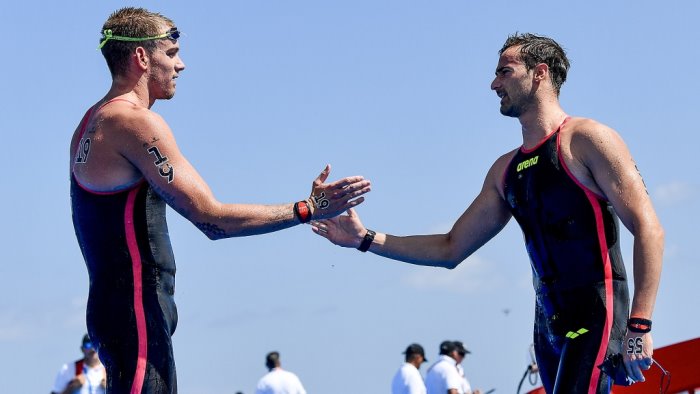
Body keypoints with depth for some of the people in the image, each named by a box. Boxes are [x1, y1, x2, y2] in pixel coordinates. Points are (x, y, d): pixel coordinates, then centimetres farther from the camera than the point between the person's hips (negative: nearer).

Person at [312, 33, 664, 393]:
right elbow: (450, 249, 22)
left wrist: (639, 325, -21)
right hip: (548, 322, 8)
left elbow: (648, 228, -12)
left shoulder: (585, 140, -5)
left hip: (596, 313, -7)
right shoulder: (504, 170, 17)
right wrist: (365, 239, 14)